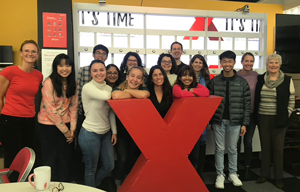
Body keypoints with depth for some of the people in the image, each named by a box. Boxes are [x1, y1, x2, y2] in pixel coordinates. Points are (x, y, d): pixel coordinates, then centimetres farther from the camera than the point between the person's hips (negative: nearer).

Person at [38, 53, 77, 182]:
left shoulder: (72, 83, 3)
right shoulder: (49, 83, -15)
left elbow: (73, 107, 4)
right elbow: (50, 109, -17)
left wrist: (72, 129, -4)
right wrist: (65, 130, -13)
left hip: (66, 126, 5)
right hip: (48, 126, -5)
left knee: (65, 161, 12)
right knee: (51, 161, 8)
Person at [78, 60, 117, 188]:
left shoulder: (108, 88, 4)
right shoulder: (87, 87, -16)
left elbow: (111, 112, 9)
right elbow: (105, 96, -33)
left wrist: (114, 131, 7)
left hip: (106, 133, 7)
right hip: (90, 134, -7)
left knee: (109, 166, 17)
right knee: (91, 169, 10)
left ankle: (94, 185, 43)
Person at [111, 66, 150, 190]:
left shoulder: (143, 89, -5)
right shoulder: (118, 89, -10)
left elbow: (144, 95, -31)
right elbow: (115, 96, -36)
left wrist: (128, 91, -16)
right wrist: (134, 94, -20)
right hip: (121, 131, -2)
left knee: (133, 159, 14)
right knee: (122, 159, -8)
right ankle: (119, 186, 19)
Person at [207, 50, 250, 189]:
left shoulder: (242, 82, 0)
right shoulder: (214, 82, 0)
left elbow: (247, 104, 1)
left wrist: (244, 123, -3)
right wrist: (208, 120, -5)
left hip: (235, 122, 0)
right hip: (218, 121, 0)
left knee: (233, 149, 13)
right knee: (219, 149, 8)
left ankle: (233, 174, 28)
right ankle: (220, 175, 20)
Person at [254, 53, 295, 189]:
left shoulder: (287, 80, -2)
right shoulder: (260, 79, 3)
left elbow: (291, 101, 1)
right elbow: (256, 98, 8)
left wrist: (286, 116, -4)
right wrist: (256, 115, 2)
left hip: (279, 119, -2)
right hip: (263, 118, 2)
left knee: (278, 148, 5)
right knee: (265, 146, 11)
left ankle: (278, 177, 19)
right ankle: (264, 174, 24)